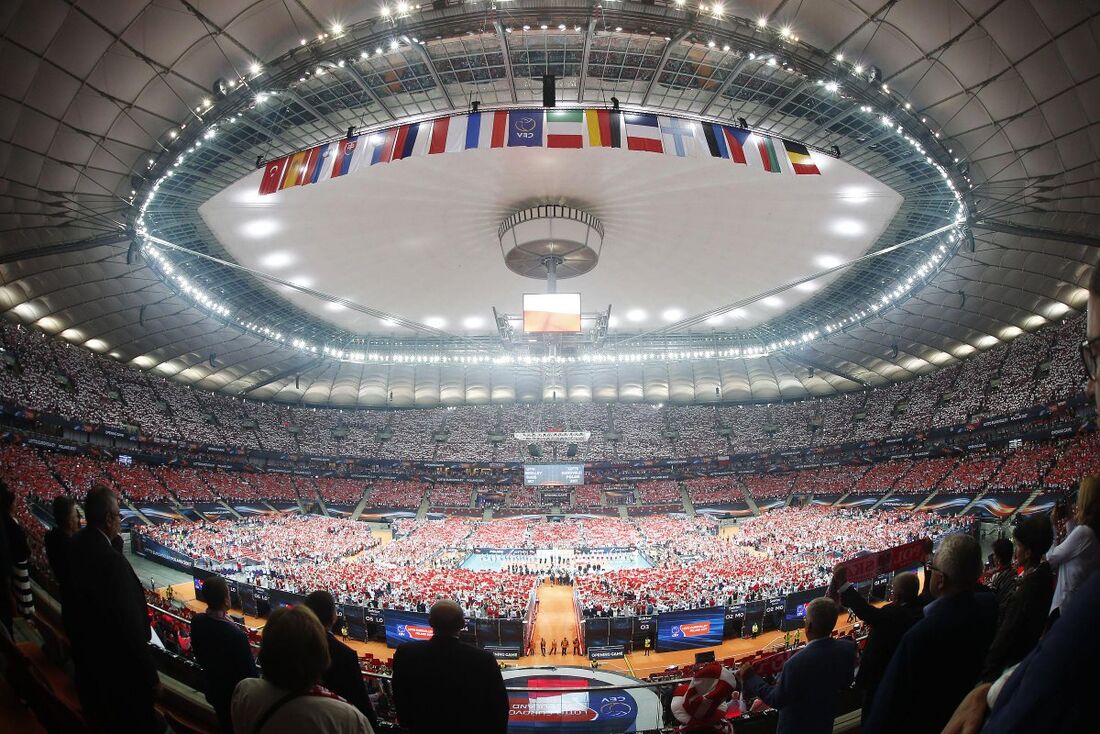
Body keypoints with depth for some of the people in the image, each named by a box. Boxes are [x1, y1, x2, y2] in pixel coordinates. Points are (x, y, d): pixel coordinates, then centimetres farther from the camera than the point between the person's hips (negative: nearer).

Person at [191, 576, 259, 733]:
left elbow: (198, 655, 2)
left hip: (211, 688, 5)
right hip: (235, 693, -5)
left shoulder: (196, 621, -18)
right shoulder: (237, 635, -38)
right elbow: (249, 672, -24)